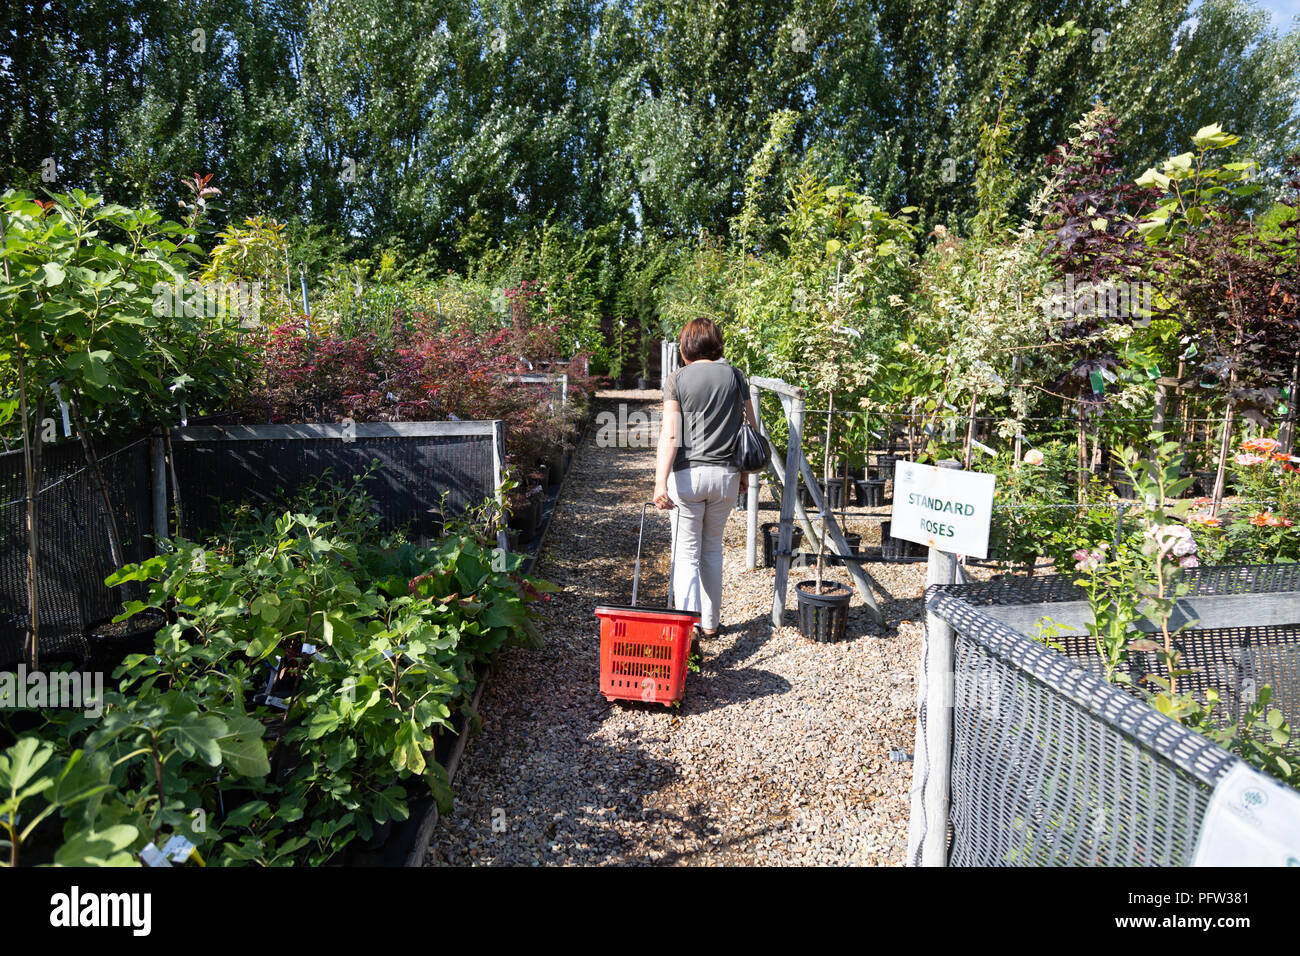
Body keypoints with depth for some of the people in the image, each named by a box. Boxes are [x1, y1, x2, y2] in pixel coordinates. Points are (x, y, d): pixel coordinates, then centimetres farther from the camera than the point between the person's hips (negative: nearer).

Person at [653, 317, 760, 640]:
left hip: (687, 474, -3)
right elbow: (752, 428, 9)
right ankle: (710, 623, 29)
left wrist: (660, 483, -18)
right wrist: (744, 472, 20)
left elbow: (670, 435, -13)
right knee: (712, 549, 19)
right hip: (725, 474, 3)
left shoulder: (678, 379, -3)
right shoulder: (735, 376, 7)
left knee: (687, 554, 3)